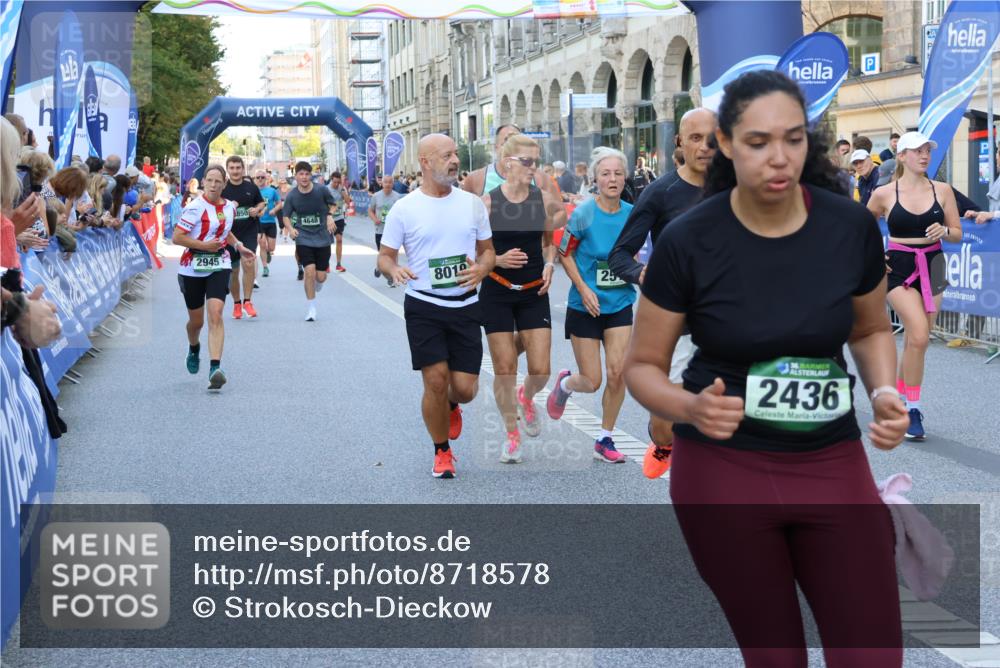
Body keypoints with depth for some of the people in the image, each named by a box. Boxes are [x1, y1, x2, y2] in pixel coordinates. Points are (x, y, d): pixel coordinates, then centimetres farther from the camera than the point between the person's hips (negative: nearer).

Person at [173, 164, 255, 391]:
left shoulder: (229, 206, 5)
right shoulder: (195, 207, -13)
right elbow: (177, 237, -15)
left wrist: (238, 246, 11)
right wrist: (204, 245, -20)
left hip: (219, 266, 2)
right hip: (192, 269, -2)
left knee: (215, 315, -17)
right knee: (196, 320, 11)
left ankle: (215, 368, -23)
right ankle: (194, 349, 47)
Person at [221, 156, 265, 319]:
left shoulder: (251, 187, 2)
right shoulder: (221, 188, -3)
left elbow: (261, 203, 17)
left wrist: (257, 209, -5)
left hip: (249, 232, 0)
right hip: (229, 234, 0)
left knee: (248, 264, -18)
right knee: (233, 271, 8)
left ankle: (247, 301, -8)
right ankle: (236, 304, 25)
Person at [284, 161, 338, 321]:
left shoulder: (322, 190, -7)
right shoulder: (291, 196, -5)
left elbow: (334, 204, 10)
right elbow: (286, 216, 4)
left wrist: (330, 215, -10)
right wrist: (290, 228, -16)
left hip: (322, 237, 1)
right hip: (303, 238, -1)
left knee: (320, 277, 1)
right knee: (310, 271, -15)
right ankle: (310, 309, 1)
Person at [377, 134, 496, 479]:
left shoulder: (472, 203, 5)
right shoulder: (404, 209, -4)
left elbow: (488, 250, 13)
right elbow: (385, 256, 3)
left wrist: (481, 270, -10)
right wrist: (394, 269, -20)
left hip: (465, 306, 2)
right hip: (423, 306, -2)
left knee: (465, 388, -2)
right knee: (436, 382, -6)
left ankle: (451, 406, 37)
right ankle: (442, 452, 16)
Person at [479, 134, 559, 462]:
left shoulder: (545, 200, -1)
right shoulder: (487, 202, -8)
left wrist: (549, 265, -4)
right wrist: (498, 259, -20)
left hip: (534, 292, 2)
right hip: (497, 293, -2)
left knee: (541, 370, -2)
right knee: (504, 368, 2)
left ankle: (526, 397, 34)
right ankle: (511, 434, 20)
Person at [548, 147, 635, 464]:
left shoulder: (631, 214, -2)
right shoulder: (583, 214, -13)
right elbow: (565, 254, -5)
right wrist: (584, 289, -14)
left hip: (620, 304, 3)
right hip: (585, 307, -3)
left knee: (618, 374, -5)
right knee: (592, 382, 1)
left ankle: (605, 441, 11)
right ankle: (565, 383, 38)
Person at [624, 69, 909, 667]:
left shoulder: (852, 227, -8)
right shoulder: (688, 242, -13)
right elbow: (643, 366, -3)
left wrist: (885, 392, -9)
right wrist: (691, 407, -24)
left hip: (832, 464, 2)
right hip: (722, 471, -2)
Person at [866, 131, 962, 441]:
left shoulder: (942, 190, 1)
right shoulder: (884, 195, -4)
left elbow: (957, 233, 7)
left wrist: (944, 231, -14)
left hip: (932, 268, 3)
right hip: (899, 268, -3)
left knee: (914, 340, 7)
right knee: (919, 336, -19)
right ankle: (913, 409, -9)